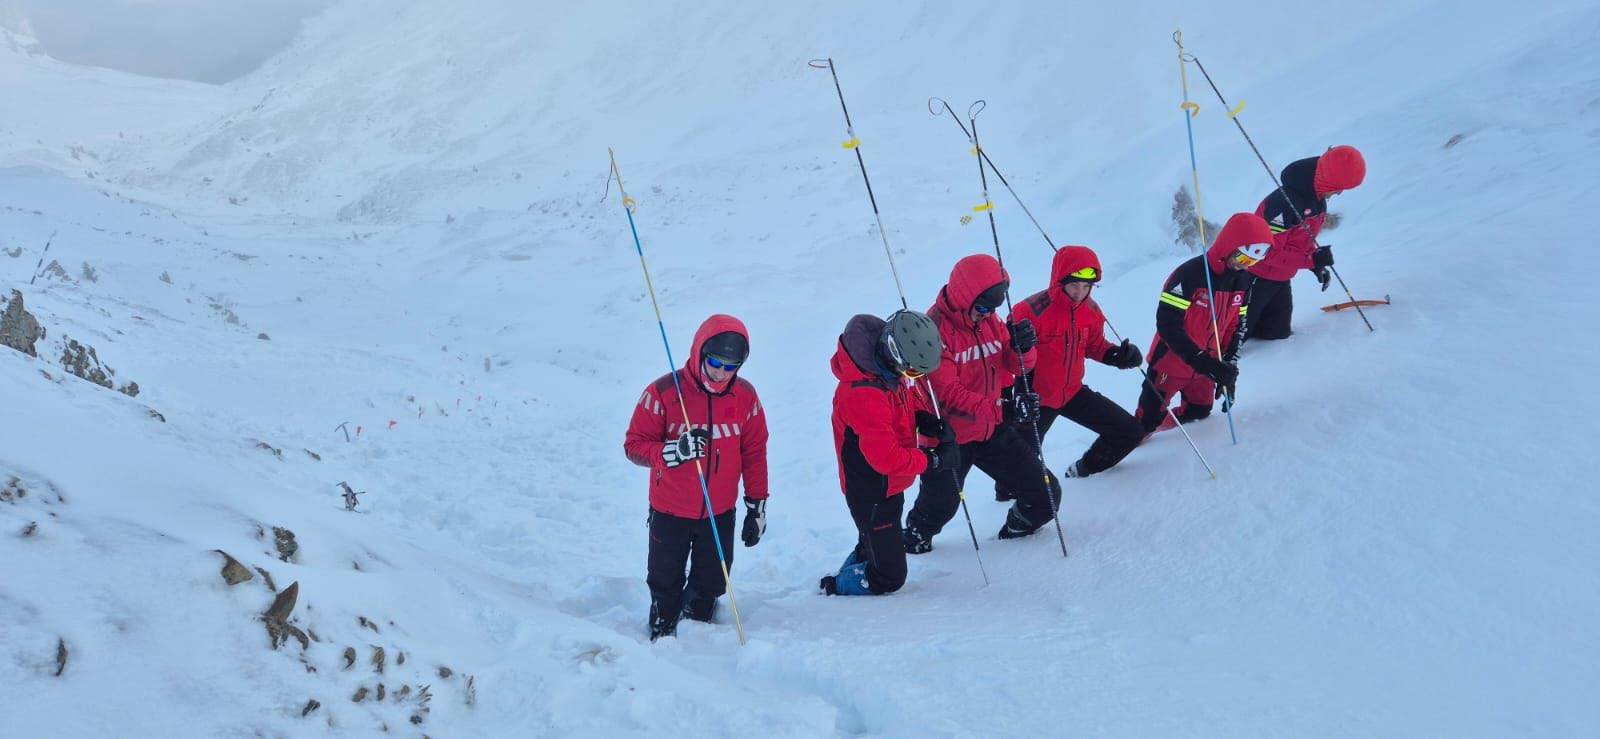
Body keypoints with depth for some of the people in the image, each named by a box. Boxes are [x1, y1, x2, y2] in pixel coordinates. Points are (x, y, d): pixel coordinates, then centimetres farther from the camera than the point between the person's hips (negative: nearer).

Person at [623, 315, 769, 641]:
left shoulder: (745, 396, -6)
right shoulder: (663, 392, -18)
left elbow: (754, 453, 3)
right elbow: (634, 444, -14)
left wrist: (757, 505, 3)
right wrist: (671, 452, -34)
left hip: (720, 513, 2)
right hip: (670, 512, -2)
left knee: (710, 585, 17)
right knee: (665, 584, 16)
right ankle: (662, 635, 40)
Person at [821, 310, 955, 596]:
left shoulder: (890, 369, -7)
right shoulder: (864, 394, -35)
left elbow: (911, 394, 14)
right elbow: (886, 458, -33)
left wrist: (925, 419, -8)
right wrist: (933, 460, -23)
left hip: (890, 487, 9)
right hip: (871, 494, -9)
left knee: (872, 547, 30)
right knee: (889, 577, 3)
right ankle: (835, 589, 22)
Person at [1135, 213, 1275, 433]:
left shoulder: (1243, 279, 0)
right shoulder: (1190, 274, -24)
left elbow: (1237, 327, 8)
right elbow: (1167, 325, -26)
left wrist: (1229, 368, -3)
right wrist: (1202, 362, -33)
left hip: (1206, 367, 7)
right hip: (1171, 363, -7)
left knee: (1198, 414, 15)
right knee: (1147, 423, -3)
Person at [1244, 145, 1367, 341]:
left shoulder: (1318, 199, 1)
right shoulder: (1286, 202, -29)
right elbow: (1268, 250, -28)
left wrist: (1317, 265, 1)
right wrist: (1311, 260, -29)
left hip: (1281, 279, 9)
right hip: (1256, 278, -9)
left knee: (1278, 334, 13)